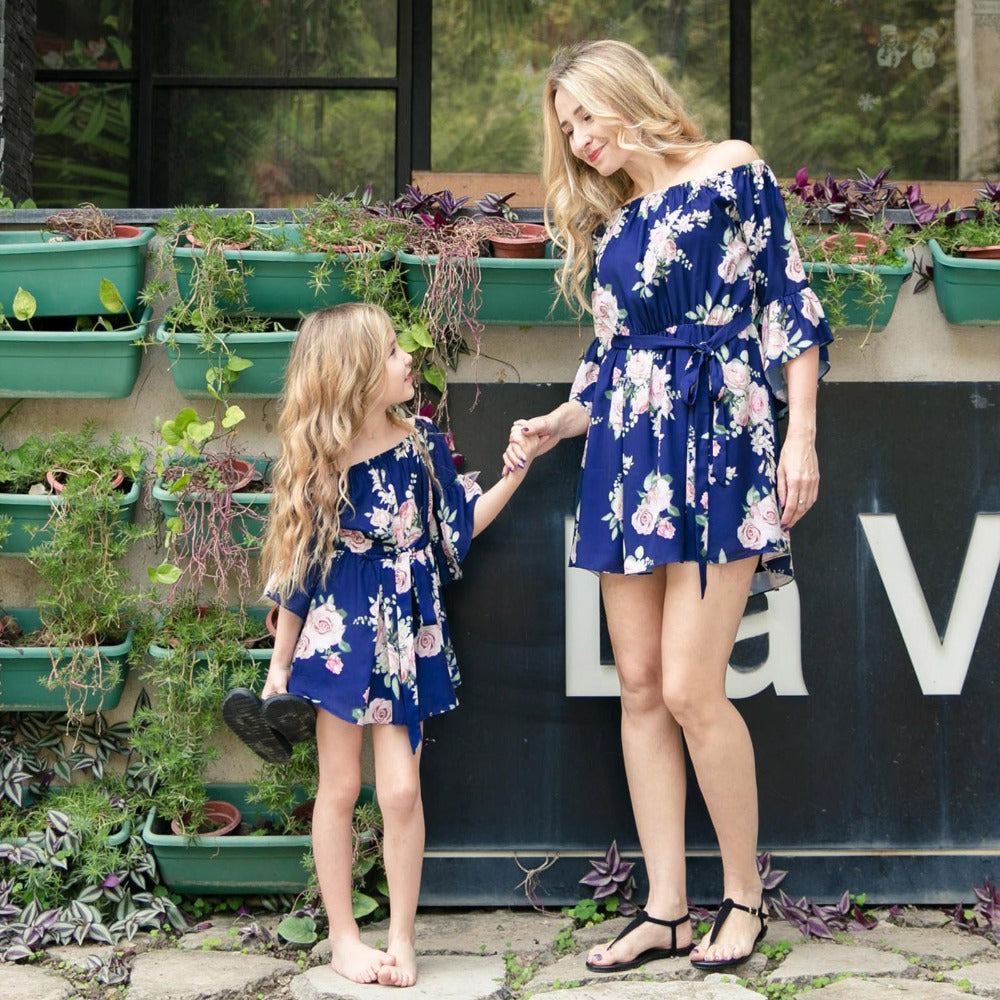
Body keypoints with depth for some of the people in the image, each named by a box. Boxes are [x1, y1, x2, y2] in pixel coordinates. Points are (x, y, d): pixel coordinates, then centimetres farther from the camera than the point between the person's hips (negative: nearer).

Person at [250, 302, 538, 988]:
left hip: (409, 639, 2)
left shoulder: (422, 443, -1)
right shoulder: (319, 466, -9)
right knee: (340, 786, 7)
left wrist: (518, 468, 1)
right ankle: (343, 938, 20)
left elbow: (462, 525, 8)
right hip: (340, 637, -2)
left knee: (402, 790, -2)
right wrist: (281, 663, 1)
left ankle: (402, 938, 12)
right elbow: (298, 569, -2)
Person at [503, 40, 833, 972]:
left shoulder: (729, 169, 3)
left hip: (717, 441, -6)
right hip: (625, 456, 6)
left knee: (690, 688, -12)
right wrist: (557, 424, 8)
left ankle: (745, 895, 6)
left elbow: (788, 302, -1)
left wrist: (801, 433, -9)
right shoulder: (606, 222, 19)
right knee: (640, 686, 2)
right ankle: (664, 910, 8)